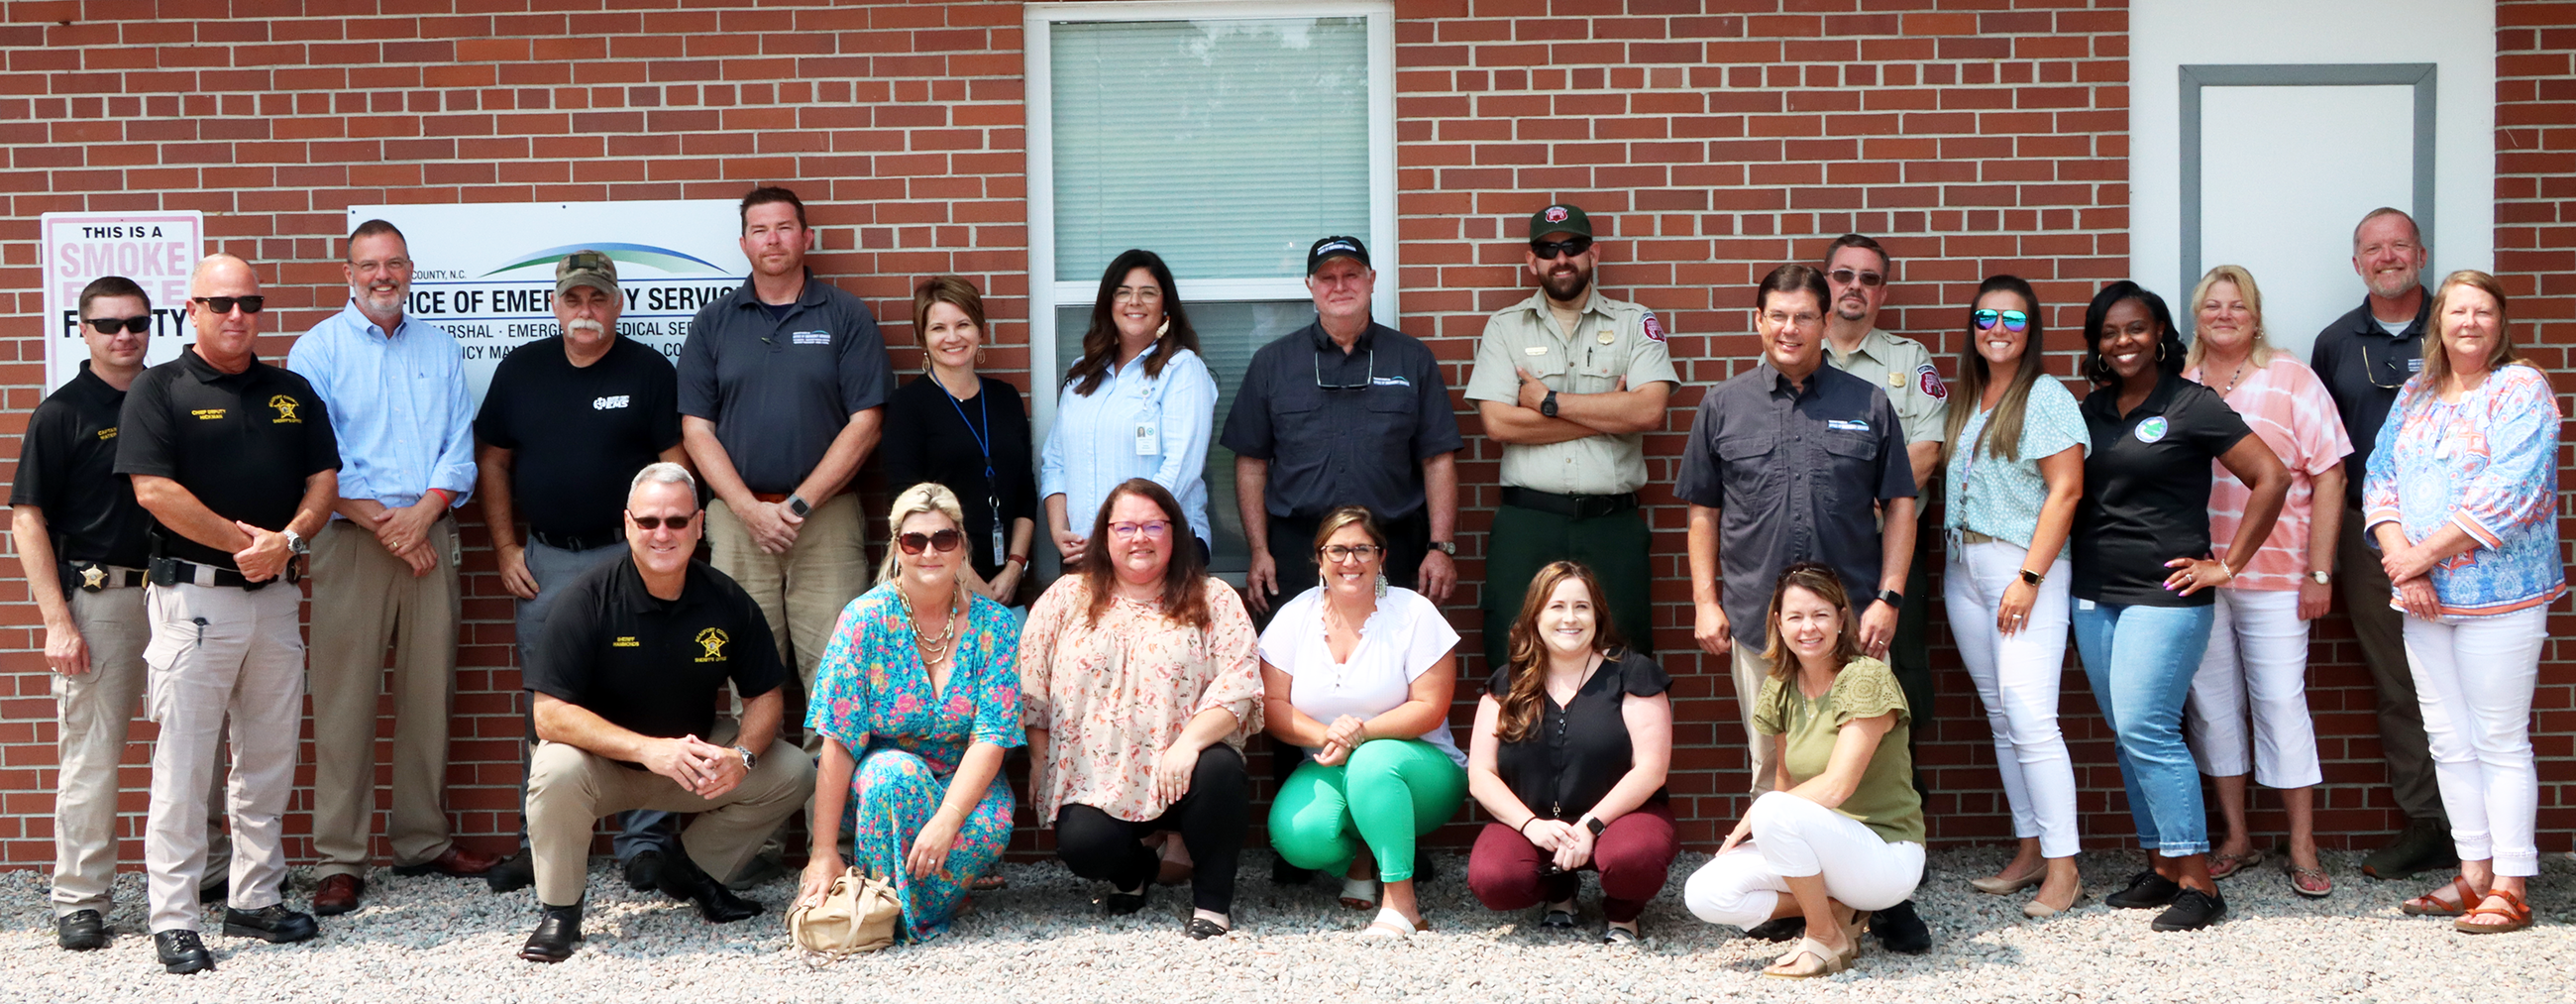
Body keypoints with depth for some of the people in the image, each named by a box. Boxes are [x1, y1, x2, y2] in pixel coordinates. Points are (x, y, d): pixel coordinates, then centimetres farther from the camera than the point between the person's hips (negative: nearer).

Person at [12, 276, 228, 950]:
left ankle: (210, 869, 25)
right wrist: (57, 621, -12)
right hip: (98, 597, -4)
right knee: (91, 751, -1)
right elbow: (28, 521, -5)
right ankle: (80, 899, 8)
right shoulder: (62, 413, -2)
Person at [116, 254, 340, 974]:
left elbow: (324, 477, 8)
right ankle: (173, 920, 2)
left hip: (276, 594, 5)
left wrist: (286, 539, -10)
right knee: (184, 761, -3)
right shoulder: (159, 391, -2)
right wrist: (244, 541, -14)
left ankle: (256, 900, 20)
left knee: (269, 759, 10)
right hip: (193, 592, -5)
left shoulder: (292, 393, 13)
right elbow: (154, 489, -12)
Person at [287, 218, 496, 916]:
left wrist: (422, 513, -8)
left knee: (429, 695, 7)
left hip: (430, 537, 4)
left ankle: (423, 841, 17)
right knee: (345, 702, -5)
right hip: (350, 539, -3)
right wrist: (384, 523, -11)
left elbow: (460, 447, 8)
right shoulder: (318, 349, 3)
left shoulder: (439, 349, 14)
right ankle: (339, 860, -1)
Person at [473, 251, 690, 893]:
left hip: (628, 556, -3)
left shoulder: (649, 371, 1)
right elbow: (492, 461, 13)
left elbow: (673, 465, 0)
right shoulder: (520, 370, 9)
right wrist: (506, 548, 5)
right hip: (543, 562, 3)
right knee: (544, 711, 8)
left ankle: (645, 842, 7)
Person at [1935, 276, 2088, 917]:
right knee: (1999, 715, 9)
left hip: (2023, 564, -7)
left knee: (2029, 715, -13)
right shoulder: (1963, 401, 14)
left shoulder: (2046, 396, -6)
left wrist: (2029, 576, -16)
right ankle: (2030, 851, 15)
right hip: (1963, 569, 7)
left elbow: (2066, 491, -11)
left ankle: (2063, 866, -8)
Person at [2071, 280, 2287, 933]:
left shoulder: (2192, 405, -5)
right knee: (2127, 736, 8)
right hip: (2093, 596, 6)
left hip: (2164, 594, -6)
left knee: (2146, 730, -13)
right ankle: (2161, 868, 17)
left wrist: (2228, 565, -8)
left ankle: (2198, 883, -6)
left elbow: (2272, 478, -8)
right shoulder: (2093, 408, 12)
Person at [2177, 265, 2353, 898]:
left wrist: (2319, 572, -7)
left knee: (2280, 703, -2)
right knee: (2210, 705, 7)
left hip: (2273, 577, -3)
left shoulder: (2290, 381, 1)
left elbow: (2329, 477, -2)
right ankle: (2236, 840, 18)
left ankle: (2303, 850, 6)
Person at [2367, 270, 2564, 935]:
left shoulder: (2521, 389, -5)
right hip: (2422, 599, 6)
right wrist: (2402, 564, -7)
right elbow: (2380, 481, 8)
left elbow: (2509, 493, -15)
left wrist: (2424, 554, -14)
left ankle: (2511, 887, 3)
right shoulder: (2415, 396, 14)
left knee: (2500, 742, -3)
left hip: (2498, 592, -6)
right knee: (2449, 740, 9)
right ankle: (2474, 873, 17)